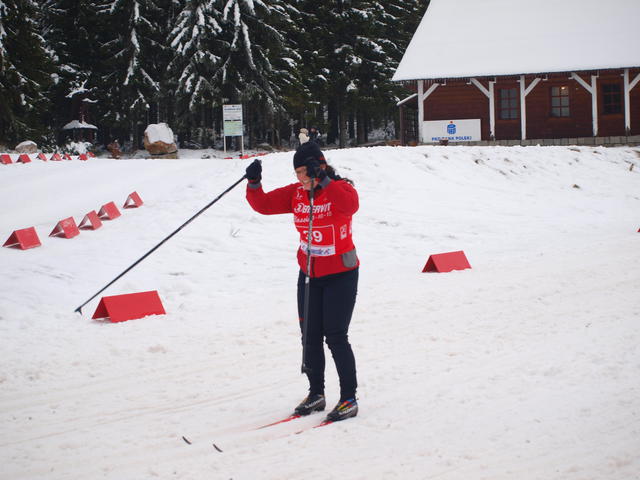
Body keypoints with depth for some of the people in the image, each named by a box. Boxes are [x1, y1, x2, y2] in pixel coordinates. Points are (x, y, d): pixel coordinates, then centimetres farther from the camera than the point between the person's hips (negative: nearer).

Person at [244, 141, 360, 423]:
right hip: (309, 275, 6)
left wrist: (323, 181, -44)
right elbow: (264, 205, -1)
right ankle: (316, 394, 24)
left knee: (335, 337, -9)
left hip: (340, 275, -6)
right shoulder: (296, 193, 1)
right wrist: (253, 184, -20)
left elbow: (350, 206, -38)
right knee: (310, 337, 10)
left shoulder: (341, 188, -15)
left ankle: (349, 399, 1)